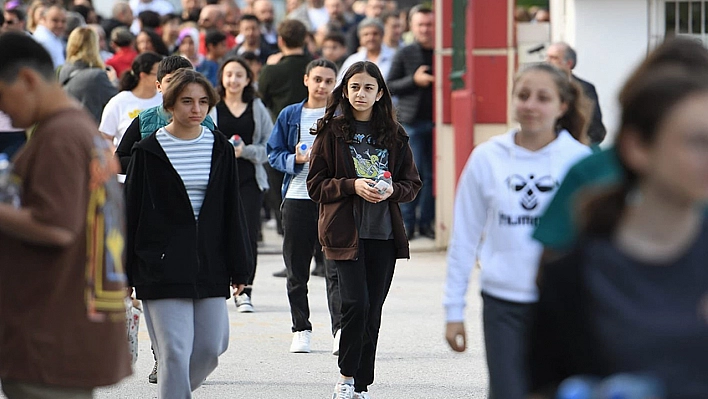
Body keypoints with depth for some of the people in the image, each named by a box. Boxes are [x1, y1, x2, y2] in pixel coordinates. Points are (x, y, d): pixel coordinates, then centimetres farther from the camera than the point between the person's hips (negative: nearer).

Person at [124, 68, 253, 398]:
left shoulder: (220, 148, 7)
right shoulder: (149, 151, -2)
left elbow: (232, 210, 10)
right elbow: (131, 212, 0)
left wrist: (239, 268, 7)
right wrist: (123, 272, -2)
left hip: (209, 266, 4)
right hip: (162, 268, -4)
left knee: (211, 346, 5)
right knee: (175, 351, -10)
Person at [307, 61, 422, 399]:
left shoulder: (394, 135, 9)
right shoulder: (331, 132, 2)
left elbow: (412, 184, 12)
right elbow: (316, 184, 0)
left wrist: (392, 191, -9)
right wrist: (353, 186, -15)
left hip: (384, 233, 3)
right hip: (346, 231, -3)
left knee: (373, 311, 4)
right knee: (356, 303, -15)